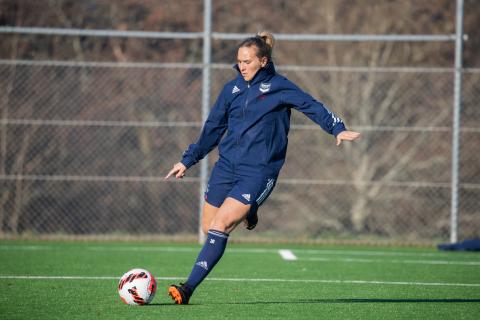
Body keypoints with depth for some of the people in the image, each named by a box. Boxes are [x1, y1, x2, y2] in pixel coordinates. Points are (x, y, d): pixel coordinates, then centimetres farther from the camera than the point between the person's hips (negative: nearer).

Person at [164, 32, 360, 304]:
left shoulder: (279, 87, -3)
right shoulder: (232, 89, 11)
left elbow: (312, 106, -7)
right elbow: (213, 129, 18)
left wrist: (338, 128, -22)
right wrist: (188, 160, 18)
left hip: (259, 171, -6)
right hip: (226, 166, 6)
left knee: (220, 226, -16)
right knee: (209, 228, 4)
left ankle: (189, 288, -17)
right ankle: (246, 213, 35)